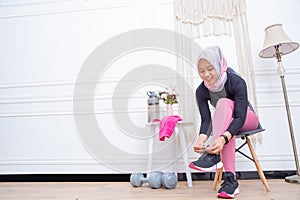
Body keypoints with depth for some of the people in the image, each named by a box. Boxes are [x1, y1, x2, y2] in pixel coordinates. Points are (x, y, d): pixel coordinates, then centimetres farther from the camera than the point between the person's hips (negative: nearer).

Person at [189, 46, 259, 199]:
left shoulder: (237, 82, -26)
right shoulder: (201, 91, -15)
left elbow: (240, 117, -35)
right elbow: (206, 119, -23)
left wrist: (223, 138, -53)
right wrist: (201, 139, -45)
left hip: (247, 120, -2)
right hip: (225, 122, 3)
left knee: (224, 102, -35)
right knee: (227, 130, -38)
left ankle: (213, 155, -46)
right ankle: (230, 178, -36)